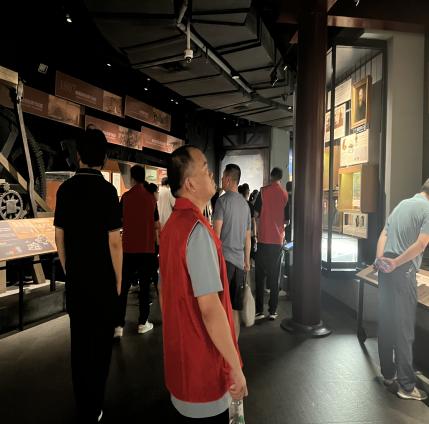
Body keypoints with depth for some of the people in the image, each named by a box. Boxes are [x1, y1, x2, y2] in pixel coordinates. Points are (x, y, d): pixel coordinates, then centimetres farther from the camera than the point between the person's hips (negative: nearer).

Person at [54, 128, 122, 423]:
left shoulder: (65, 189, 0)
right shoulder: (107, 190, -15)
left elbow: (60, 237, 6)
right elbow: (114, 242, -15)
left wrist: (68, 271, 18)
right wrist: (118, 280, -4)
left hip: (75, 280, 5)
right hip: (102, 281, -5)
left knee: (78, 340, 17)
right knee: (99, 343, 10)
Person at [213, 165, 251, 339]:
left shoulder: (223, 200, -6)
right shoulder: (245, 204, 13)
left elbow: (216, 233, -12)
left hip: (224, 258, -6)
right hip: (239, 260, 6)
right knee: (234, 308, 12)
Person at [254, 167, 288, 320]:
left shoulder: (263, 191, -5)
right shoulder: (286, 194, 3)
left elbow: (256, 213, -6)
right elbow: (287, 219, 5)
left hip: (263, 238, -2)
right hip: (278, 240, 2)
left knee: (260, 276, 6)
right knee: (274, 276, 8)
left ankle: (259, 310, 7)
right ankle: (273, 311, 12)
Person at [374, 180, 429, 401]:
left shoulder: (402, 204, 16)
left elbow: (383, 235, 9)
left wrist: (380, 259, -2)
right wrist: (396, 262, -15)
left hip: (386, 268, 7)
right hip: (403, 271, -7)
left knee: (386, 322, 13)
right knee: (404, 327, -1)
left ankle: (388, 373, 26)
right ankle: (406, 385, 8)